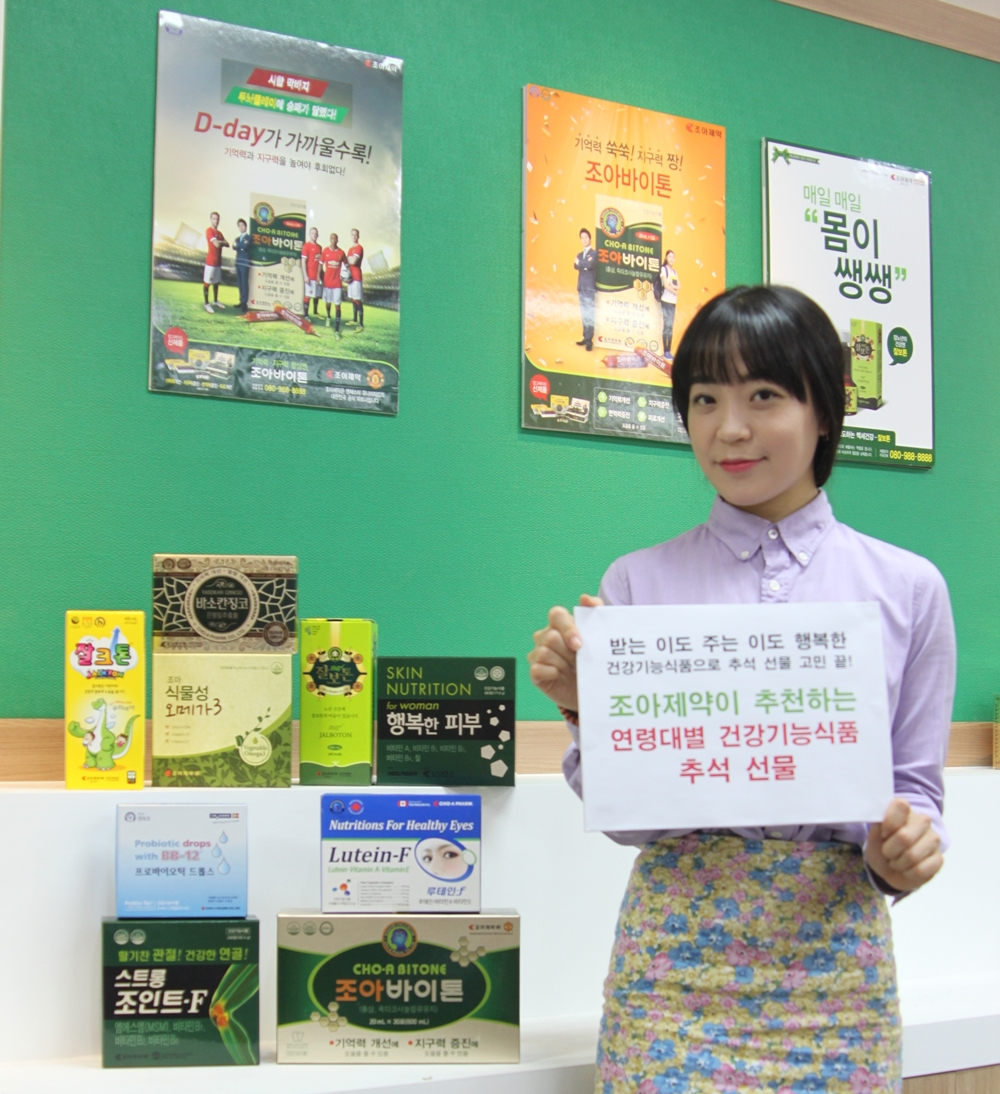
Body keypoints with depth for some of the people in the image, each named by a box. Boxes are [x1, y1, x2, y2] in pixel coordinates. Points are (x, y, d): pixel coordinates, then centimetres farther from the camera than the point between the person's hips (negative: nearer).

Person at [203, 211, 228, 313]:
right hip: (211, 261, -9)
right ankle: (206, 304, -1)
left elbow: (227, 244, 8)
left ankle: (216, 301, 28)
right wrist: (222, 242, -1)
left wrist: (220, 242, -10)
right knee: (207, 282, -3)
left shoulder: (219, 233, 15)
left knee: (216, 282, 16)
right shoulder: (209, 231, -13)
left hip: (218, 261, 9)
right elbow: (217, 244, -21)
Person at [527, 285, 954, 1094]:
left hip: (836, 953, 1)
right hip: (676, 953, 0)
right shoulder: (639, 582, 1)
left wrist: (904, 849, -13)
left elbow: (917, 785, 8)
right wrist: (581, 707, -16)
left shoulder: (908, 587, 2)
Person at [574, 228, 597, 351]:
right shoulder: (580, 255, 18)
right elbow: (575, 266, 2)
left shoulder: (594, 253, -2)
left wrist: (580, 263, -4)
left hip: (589, 287, -7)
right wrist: (585, 264, -13)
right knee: (584, 314, 10)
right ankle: (586, 337, 15)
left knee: (589, 314, -12)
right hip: (581, 287, 7)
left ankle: (589, 340, -15)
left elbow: (590, 264, -19)